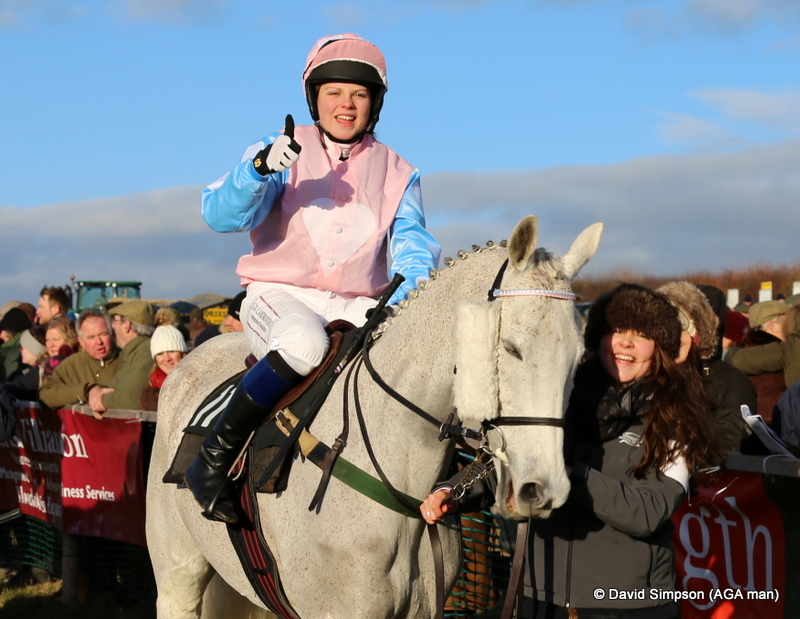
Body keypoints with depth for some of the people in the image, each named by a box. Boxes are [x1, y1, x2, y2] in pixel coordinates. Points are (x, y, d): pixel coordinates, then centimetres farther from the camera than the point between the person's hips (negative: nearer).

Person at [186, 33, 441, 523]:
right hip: (279, 295, -3)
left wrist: (412, 291, -24)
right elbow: (221, 215, -10)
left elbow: (412, 243, -1)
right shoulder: (283, 152, 4)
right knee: (304, 344, -38)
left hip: (359, 306, 4)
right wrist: (260, 169, -29)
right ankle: (213, 458, -25)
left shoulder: (398, 173, 12)